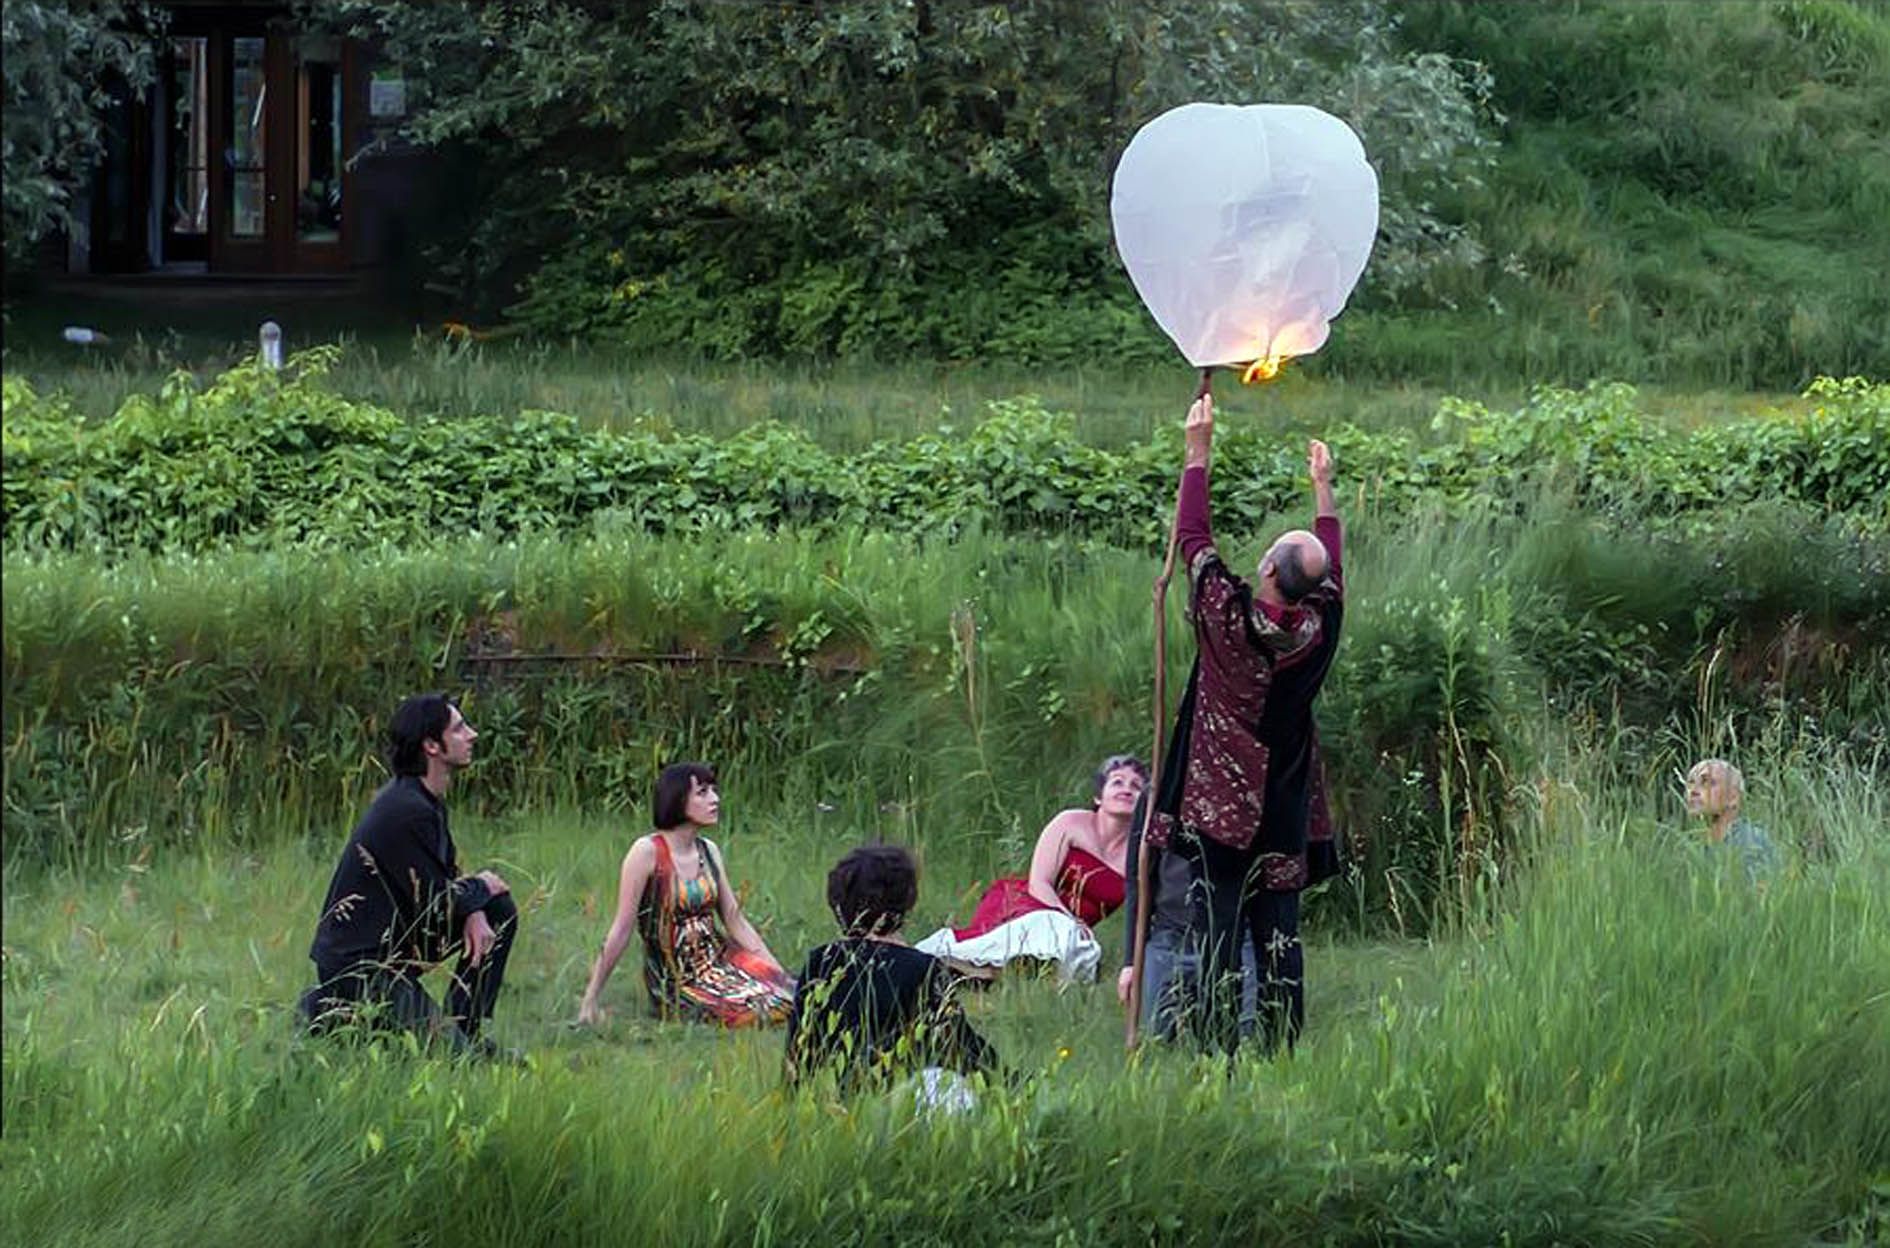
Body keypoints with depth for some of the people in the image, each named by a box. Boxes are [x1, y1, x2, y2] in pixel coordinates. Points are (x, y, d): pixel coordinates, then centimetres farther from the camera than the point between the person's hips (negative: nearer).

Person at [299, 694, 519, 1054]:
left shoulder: (429, 802, 9)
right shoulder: (407, 812, -24)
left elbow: (446, 880, 16)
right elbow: (436, 905, -20)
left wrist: (473, 912, -6)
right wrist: (481, 886, 0)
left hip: (396, 945, 10)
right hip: (357, 963, -10)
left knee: (500, 911, 10)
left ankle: (467, 1033, 13)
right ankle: (335, 1015, -1)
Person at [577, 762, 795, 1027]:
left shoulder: (708, 851, 8)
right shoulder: (648, 852, -11)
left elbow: (736, 921, 12)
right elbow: (621, 931, -12)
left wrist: (779, 973, 5)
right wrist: (590, 1001, -13)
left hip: (717, 962, 5)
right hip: (676, 982, -5)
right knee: (755, 1012, -24)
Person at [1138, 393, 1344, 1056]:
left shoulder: (1229, 616, -15)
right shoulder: (1318, 628, -4)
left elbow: (1194, 537, -4)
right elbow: (1331, 573, 17)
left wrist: (1199, 451, 3)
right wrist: (1323, 487, 28)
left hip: (1218, 804, -4)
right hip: (1286, 811, 4)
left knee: (1220, 930, -3)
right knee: (1280, 933, 7)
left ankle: (1219, 1051, -5)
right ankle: (1282, 1051, 7)